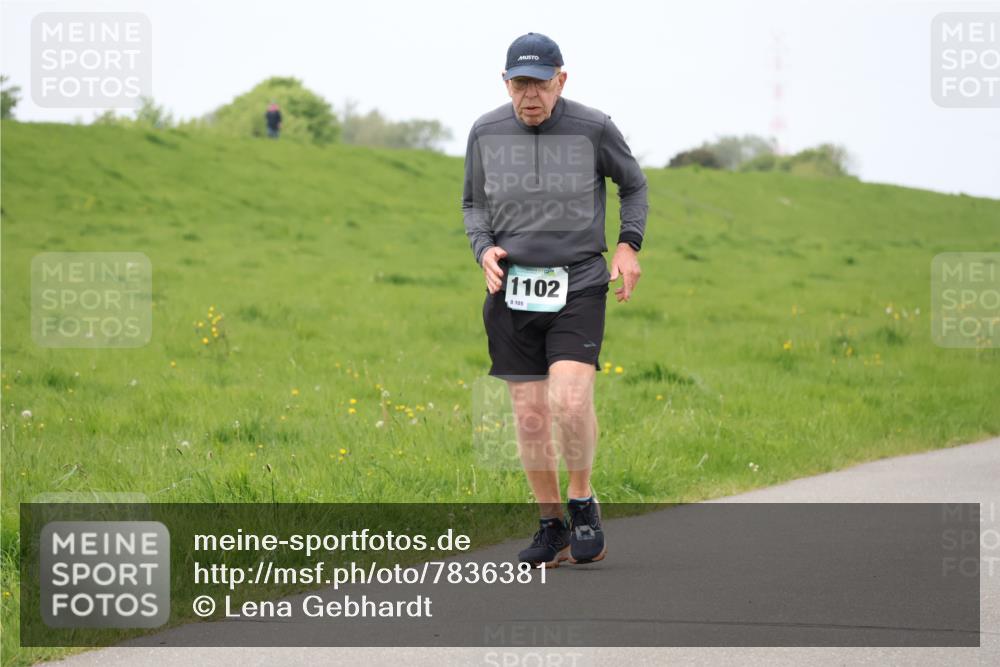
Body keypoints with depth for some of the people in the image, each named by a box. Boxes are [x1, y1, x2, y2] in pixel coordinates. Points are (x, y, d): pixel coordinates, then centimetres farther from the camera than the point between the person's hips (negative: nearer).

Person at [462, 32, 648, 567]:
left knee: (570, 399, -20)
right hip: (511, 291, 3)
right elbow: (473, 203, 17)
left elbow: (633, 186, 14)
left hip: (578, 287, -2)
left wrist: (628, 245, 1)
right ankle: (551, 525, 16)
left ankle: (583, 503, 3)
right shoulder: (486, 133, 2)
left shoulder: (594, 129, -4)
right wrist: (483, 249, -2)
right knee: (530, 416, 1)